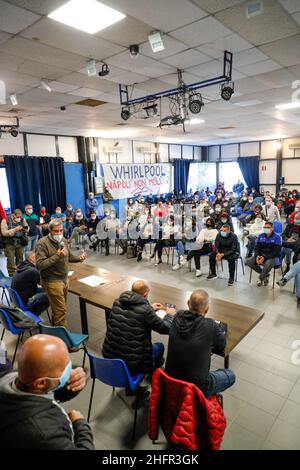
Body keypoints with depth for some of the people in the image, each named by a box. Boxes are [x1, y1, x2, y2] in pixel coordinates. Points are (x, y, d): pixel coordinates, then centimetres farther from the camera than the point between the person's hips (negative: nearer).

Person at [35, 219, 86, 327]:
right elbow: (40, 265, -23)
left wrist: (78, 258, -1)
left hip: (64, 279, 7)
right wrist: (57, 256, -28)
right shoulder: (42, 243, -17)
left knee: (58, 308, 19)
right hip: (52, 281, -7)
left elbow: (68, 256, 19)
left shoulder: (63, 240, 5)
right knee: (61, 310, -2)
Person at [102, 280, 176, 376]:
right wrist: (169, 315, 11)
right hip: (131, 365, -6)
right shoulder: (145, 310, -22)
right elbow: (165, 328, -9)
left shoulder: (117, 302, -5)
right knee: (160, 346, 21)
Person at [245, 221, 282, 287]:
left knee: (268, 264, -40)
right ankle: (266, 274, -1)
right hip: (261, 255, 5)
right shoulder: (260, 236, 5)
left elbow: (276, 252, -15)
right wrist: (257, 256, -16)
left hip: (273, 257, -5)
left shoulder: (277, 237, -10)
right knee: (248, 261, -17)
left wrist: (264, 257, -25)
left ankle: (261, 278, -8)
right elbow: (257, 248, 6)